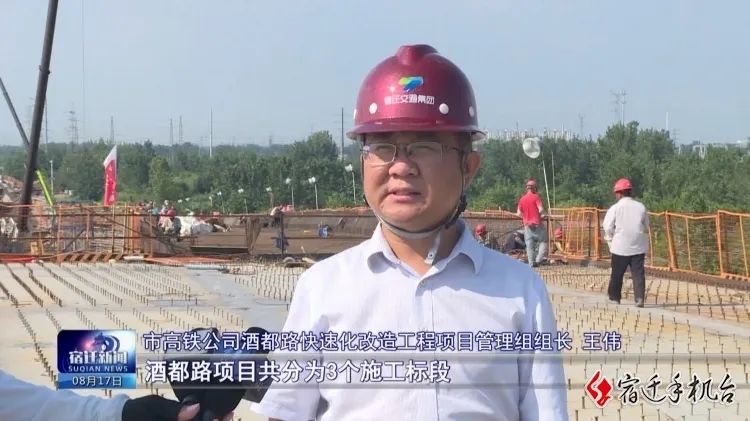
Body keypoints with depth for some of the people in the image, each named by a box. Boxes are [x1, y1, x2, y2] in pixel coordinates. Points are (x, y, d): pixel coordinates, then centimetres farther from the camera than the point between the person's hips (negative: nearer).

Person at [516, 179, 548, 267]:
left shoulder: (522, 199, 7)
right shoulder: (536, 197, -8)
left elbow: (519, 213, 7)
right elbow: (541, 209, -16)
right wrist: (541, 214, 5)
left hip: (527, 225, 4)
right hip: (537, 224, -4)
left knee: (529, 245, 6)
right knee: (543, 241, 8)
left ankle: (531, 263, 5)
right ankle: (539, 259, -6)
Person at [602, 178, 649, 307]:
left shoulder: (615, 208, -7)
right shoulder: (641, 207, 2)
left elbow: (608, 227, -6)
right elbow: (646, 227, 9)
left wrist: (610, 239, 12)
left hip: (620, 246, -2)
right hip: (639, 246, 2)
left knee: (617, 273, 12)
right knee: (638, 273, 2)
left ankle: (614, 297, 22)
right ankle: (640, 298, -8)